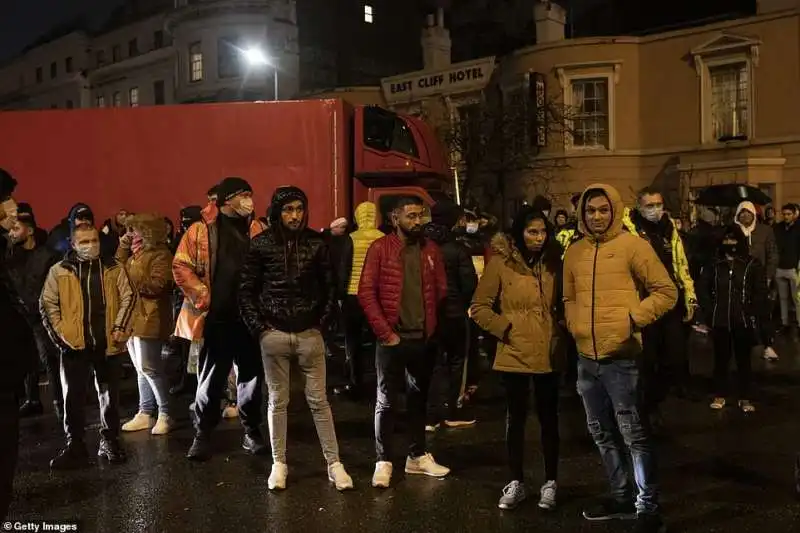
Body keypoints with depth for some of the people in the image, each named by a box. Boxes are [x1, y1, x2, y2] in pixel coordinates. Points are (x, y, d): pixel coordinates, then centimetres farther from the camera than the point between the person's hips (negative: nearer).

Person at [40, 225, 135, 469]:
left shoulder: (113, 268, 6)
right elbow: (48, 303, 3)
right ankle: (75, 446, 12)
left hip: (107, 343, 1)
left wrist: (120, 326, -4)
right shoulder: (59, 271, 3)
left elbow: (128, 297, 5)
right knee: (73, 396, 2)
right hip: (75, 343, -1)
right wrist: (60, 333, -5)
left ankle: (110, 442, 21)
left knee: (110, 394, 9)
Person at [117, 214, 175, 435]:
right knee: (142, 369, 12)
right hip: (132, 318, 9)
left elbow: (157, 285, -21)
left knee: (149, 368, -9)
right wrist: (123, 247, 9)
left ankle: (164, 414, 0)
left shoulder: (161, 255, -11)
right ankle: (145, 413, 18)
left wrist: (131, 281, -15)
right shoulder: (135, 255, 18)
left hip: (148, 319, -9)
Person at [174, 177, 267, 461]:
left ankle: (251, 432, 25)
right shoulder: (201, 230, -2)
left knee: (251, 375, 11)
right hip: (217, 317, -3)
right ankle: (202, 436, 17)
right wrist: (202, 294, -11)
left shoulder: (257, 230, 7)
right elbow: (181, 266, -4)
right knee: (211, 378, 6)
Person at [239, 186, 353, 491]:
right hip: (274, 335, 0)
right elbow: (247, 290, 1)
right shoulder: (261, 244, -2)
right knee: (277, 401, 9)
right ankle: (279, 463, 19)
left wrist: (322, 323, 1)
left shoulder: (317, 243, 1)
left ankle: (333, 463, 11)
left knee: (318, 400, 4)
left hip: (309, 333, 1)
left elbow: (329, 287, 6)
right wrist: (259, 328, -5)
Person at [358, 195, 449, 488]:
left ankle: (418, 456, 26)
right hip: (393, 338, -4)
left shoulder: (431, 250, 6)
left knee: (419, 398, 14)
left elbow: (441, 290, 12)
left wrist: (431, 326, 7)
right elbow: (366, 293, -10)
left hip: (423, 338, 4)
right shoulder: (380, 248, -6)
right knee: (386, 401, 2)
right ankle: (383, 461, 12)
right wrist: (386, 332, -11)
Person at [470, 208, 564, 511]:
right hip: (514, 355, -2)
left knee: (549, 419, 11)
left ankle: (550, 483, 24)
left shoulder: (553, 262, 1)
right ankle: (516, 483, 23)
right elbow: (479, 307, -3)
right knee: (515, 418, 10)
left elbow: (562, 303, 14)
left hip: (548, 354, 2)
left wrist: (560, 327, -2)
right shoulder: (501, 263, -7)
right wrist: (505, 328, -11)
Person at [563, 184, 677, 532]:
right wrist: (574, 323, 3)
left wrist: (632, 318, -14)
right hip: (586, 358, 6)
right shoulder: (574, 252, 10)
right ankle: (621, 498, 32)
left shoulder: (632, 246, -6)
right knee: (602, 433, 16)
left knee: (634, 435, -3)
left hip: (621, 357, -6)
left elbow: (666, 292, -6)